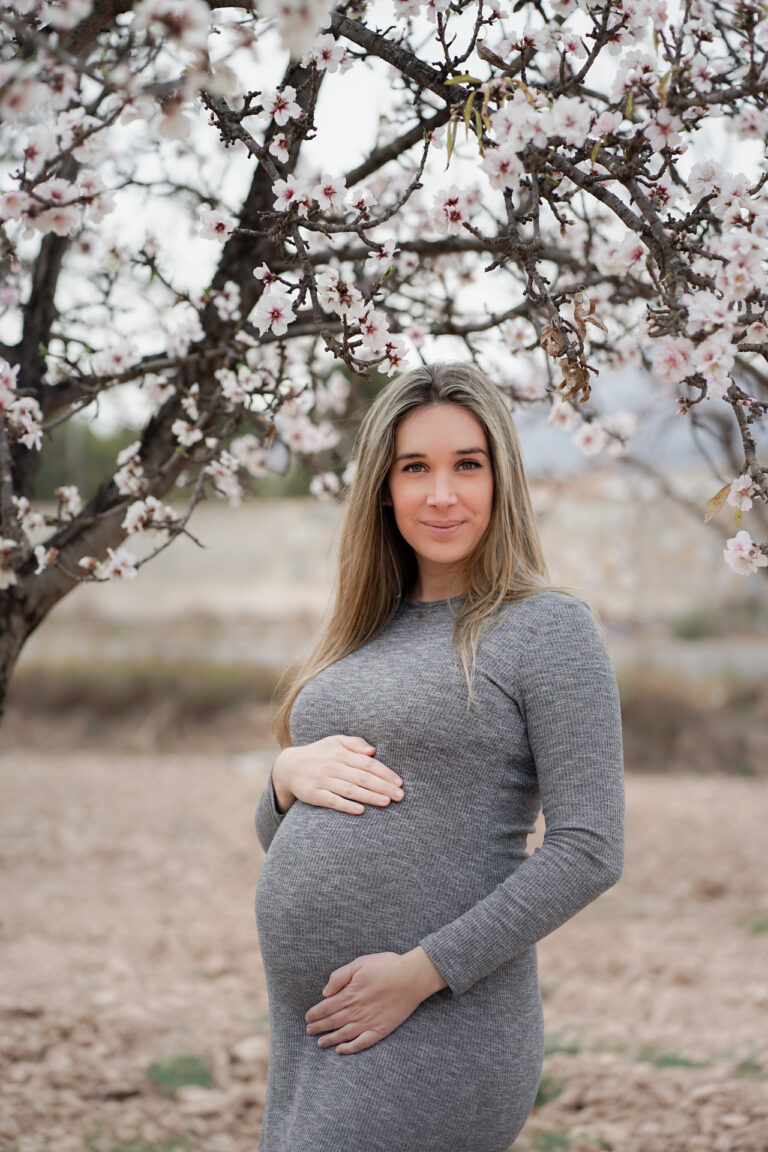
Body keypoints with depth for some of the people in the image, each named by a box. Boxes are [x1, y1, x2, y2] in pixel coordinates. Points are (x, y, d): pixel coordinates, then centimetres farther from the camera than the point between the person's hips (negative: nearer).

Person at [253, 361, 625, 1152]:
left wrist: (420, 972, -17)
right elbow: (279, 836, 19)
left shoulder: (548, 628, -6)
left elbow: (588, 852, -13)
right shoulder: (369, 633, 14)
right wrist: (290, 775, -4)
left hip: (437, 1035, -7)